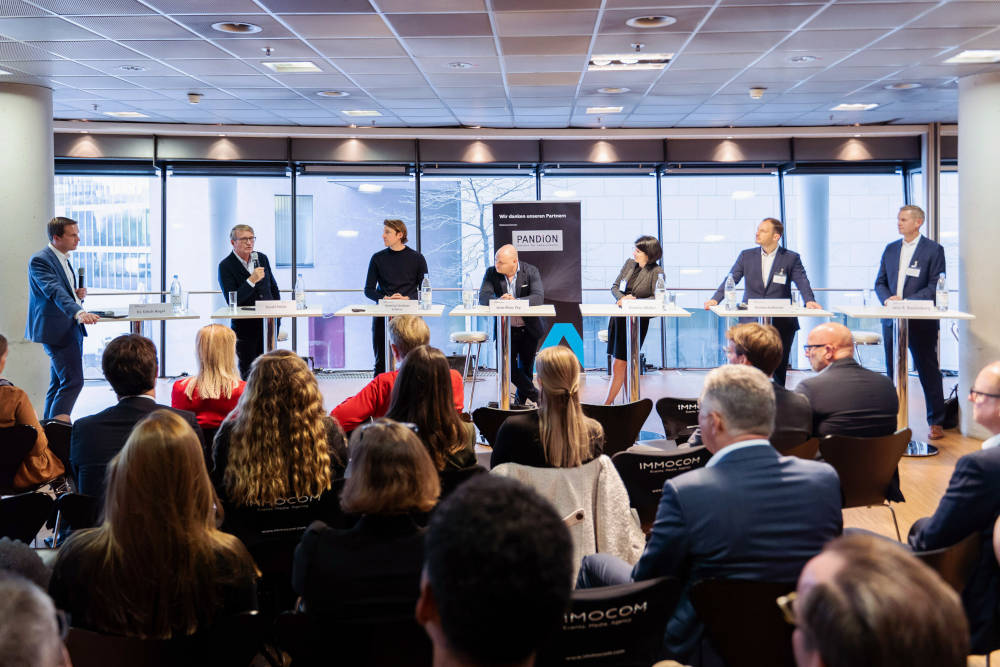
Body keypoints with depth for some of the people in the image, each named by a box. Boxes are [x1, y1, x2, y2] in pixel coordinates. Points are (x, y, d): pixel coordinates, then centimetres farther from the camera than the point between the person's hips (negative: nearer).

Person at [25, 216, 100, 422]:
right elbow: (55, 291, -29)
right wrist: (78, 312, -44)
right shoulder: (39, 260, -13)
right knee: (73, 381, -15)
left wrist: (78, 294, 4)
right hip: (56, 329, -10)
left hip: (72, 327, 10)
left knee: (59, 384, 12)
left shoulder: (64, 259, 16)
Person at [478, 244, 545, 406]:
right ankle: (536, 396, 8)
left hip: (529, 329, -1)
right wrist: (500, 300, -34)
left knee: (526, 367, 10)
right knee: (508, 366, -7)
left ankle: (522, 398, 33)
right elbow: (483, 297, -13)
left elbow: (538, 297, -22)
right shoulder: (491, 273, -5)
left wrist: (515, 301, -36)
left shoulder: (531, 271, -10)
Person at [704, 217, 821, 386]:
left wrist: (809, 301, -27)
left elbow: (802, 282, -7)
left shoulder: (791, 258, 3)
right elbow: (731, 279, 3)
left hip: (781, 323, -1)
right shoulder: (746, 256, 9)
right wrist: (715, 299, -13)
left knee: (779, 365, 3)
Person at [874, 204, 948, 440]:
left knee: (928, 372, 1)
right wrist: (887, 299, -8)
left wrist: (906, 301, -18)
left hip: (921, 322, -5)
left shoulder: (934, 250, -4)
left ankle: (936, 422, 9)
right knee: (893, 372, 10)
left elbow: (935, 287, -10)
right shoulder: (890, 249, 12)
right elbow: (880, 282, 13)